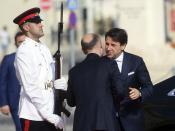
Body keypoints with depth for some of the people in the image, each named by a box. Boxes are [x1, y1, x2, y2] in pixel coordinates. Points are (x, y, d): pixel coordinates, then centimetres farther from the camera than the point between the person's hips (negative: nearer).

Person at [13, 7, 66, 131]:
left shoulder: (44, 48, 13)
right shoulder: (24, 51, -11)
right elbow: (31, 88, -15)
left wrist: (56, 83, -6)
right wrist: (50, 116, -16)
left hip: (51, 116, 7)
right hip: (33, 117, -7)